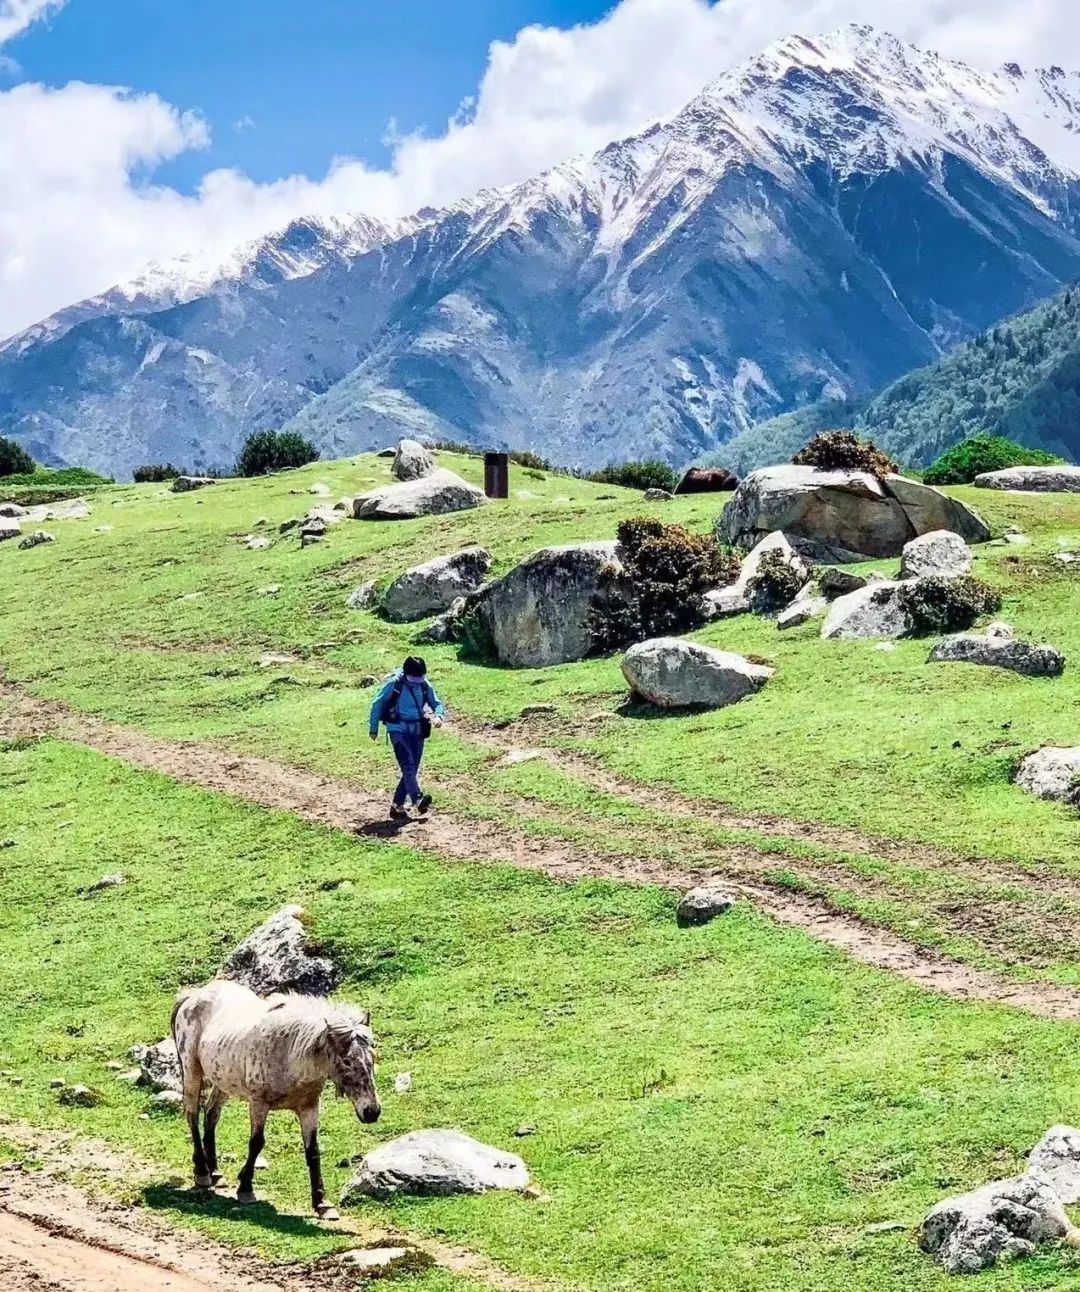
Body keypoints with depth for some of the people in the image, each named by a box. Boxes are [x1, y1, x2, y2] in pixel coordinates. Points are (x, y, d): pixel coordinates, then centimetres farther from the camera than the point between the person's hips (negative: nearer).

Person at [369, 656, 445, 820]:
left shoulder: (425, 686, 3)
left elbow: (437, 704, 11)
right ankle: (418, 799, -38)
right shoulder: (394, 684, -9)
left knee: (412, 769, 4)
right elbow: (377, 704, 0)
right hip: (398, 730, -5)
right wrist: (373, 728, 3)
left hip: (417, 732, 5)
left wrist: (438, 716, -12)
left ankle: (397, 805, 13)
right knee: (408, 764, -22)